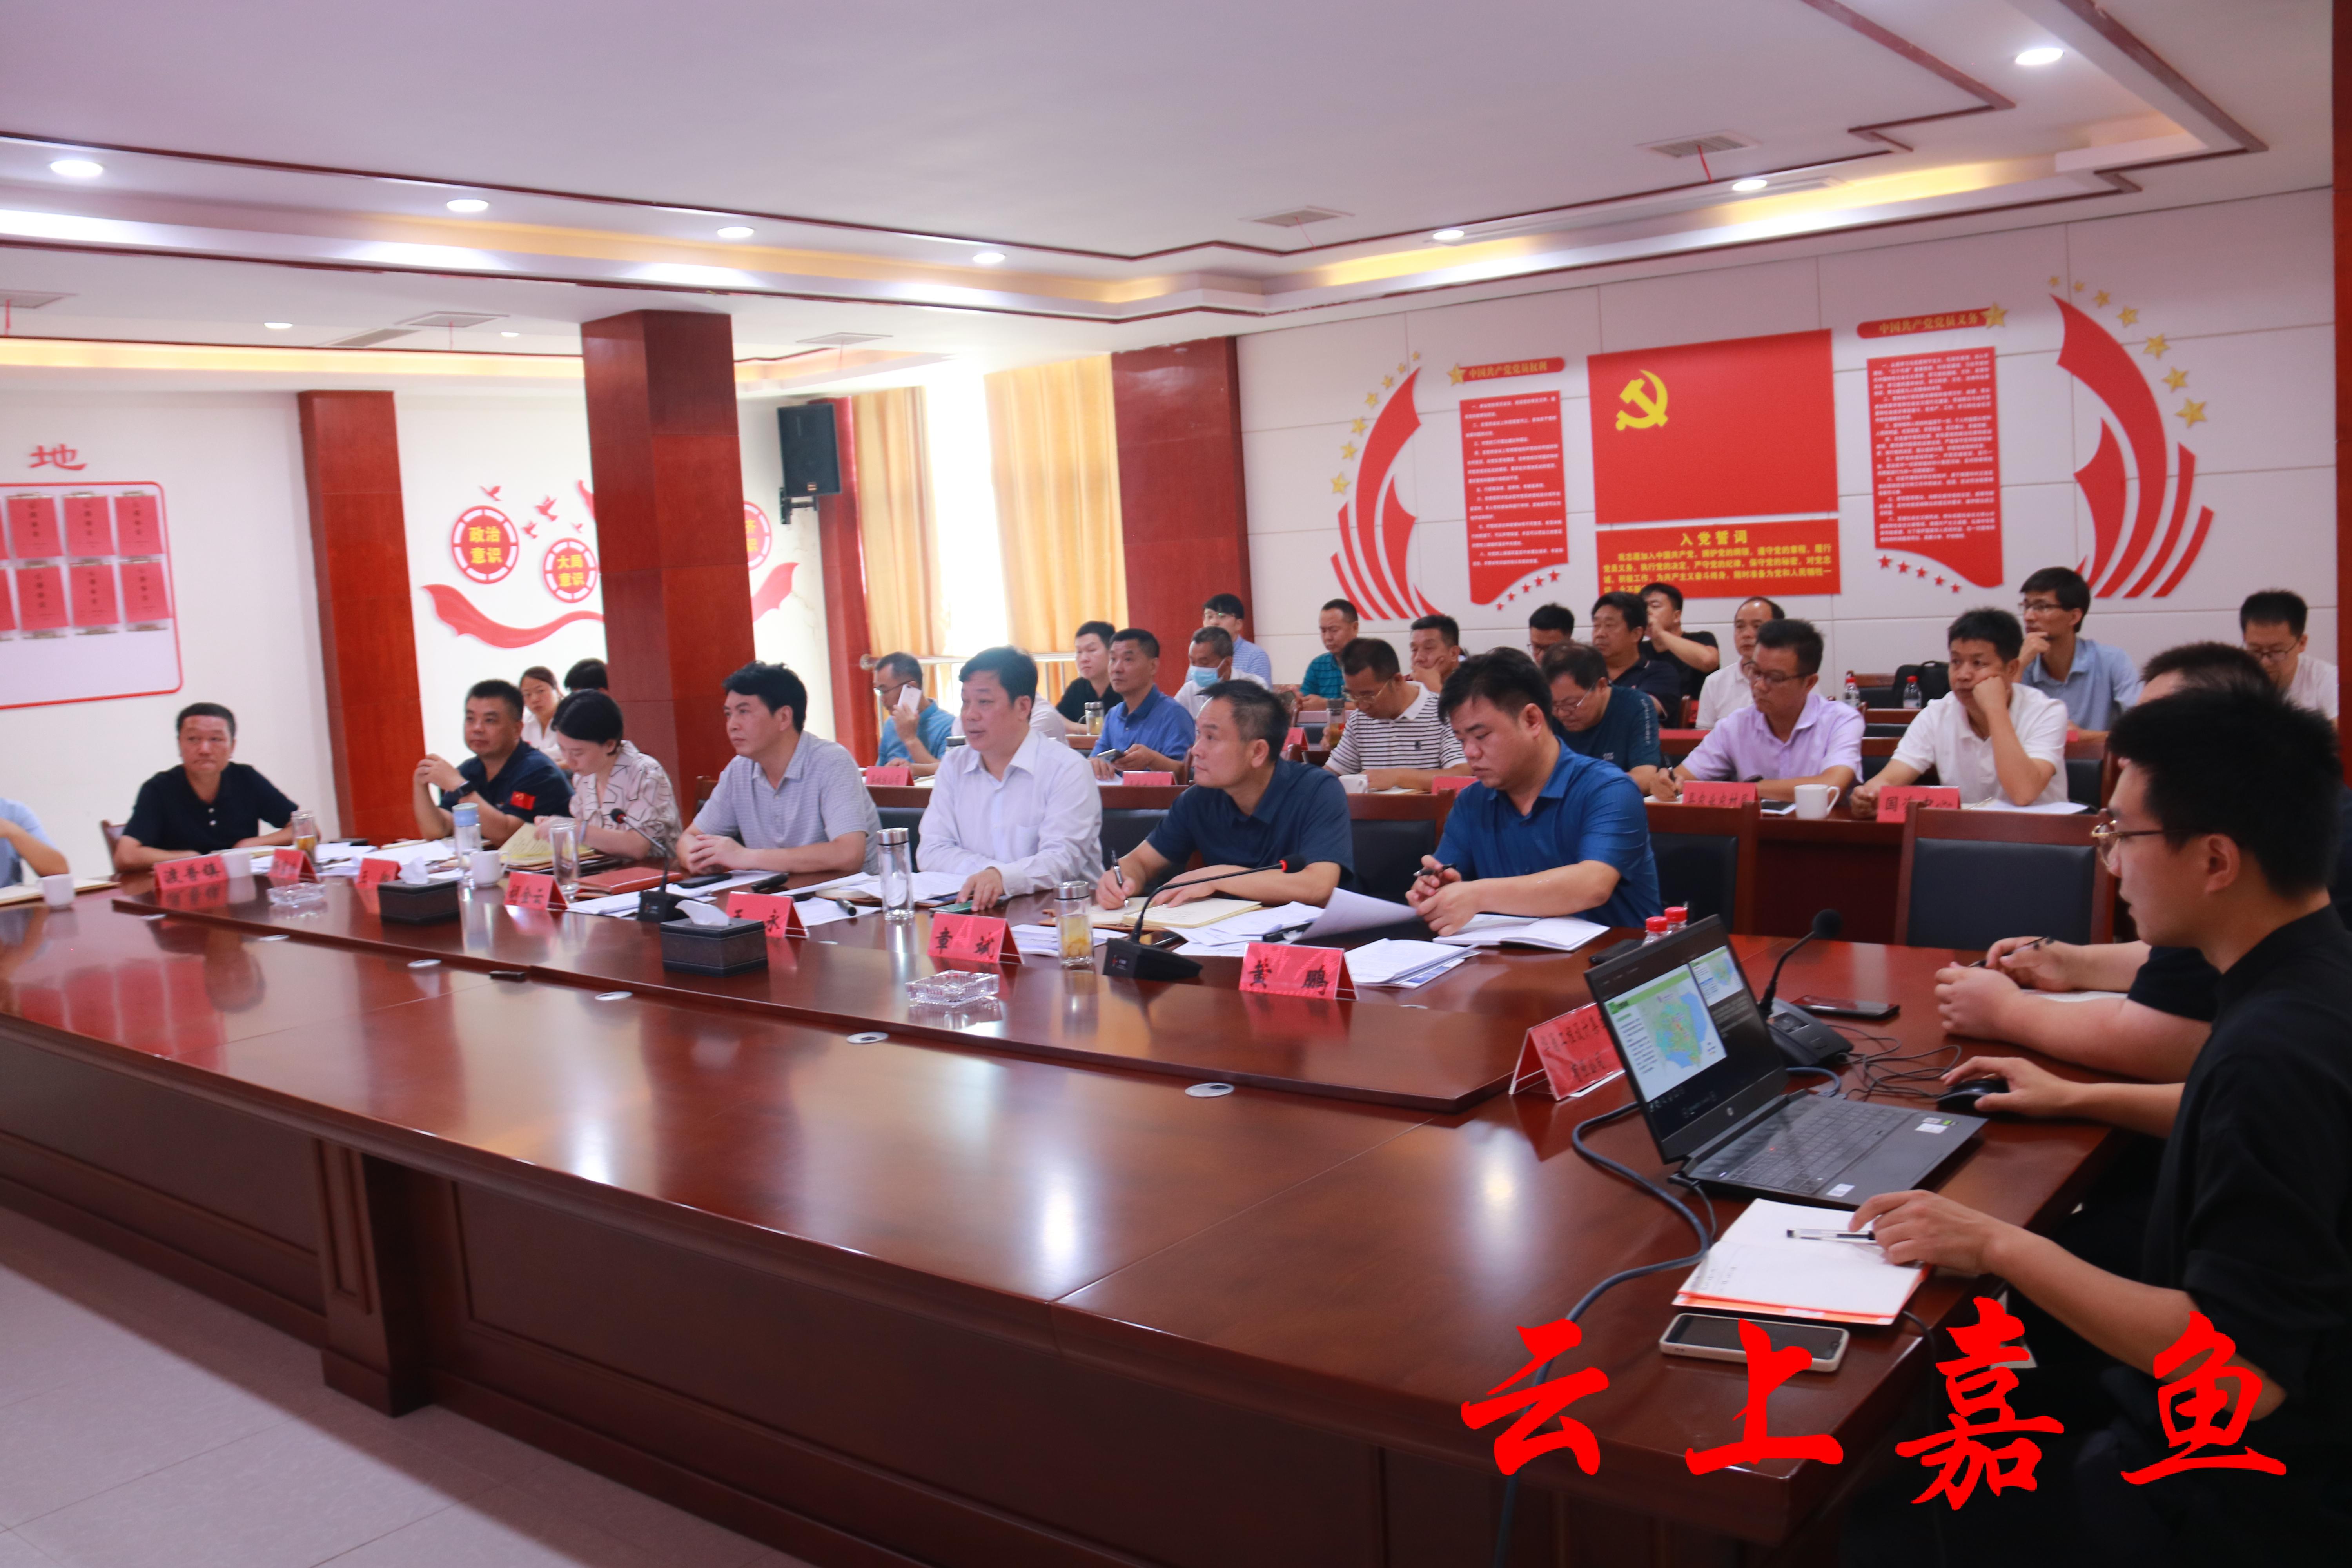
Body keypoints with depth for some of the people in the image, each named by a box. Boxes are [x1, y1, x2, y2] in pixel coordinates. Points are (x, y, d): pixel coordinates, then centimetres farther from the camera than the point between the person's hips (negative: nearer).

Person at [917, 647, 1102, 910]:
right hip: (978, 912, 6)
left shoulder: (1067, 769, -4)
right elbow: (931, 852, 7)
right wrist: (988, 872, -12)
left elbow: (1063, 859, -15)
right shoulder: (953, 766, 13)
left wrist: (1003, 877, -34)